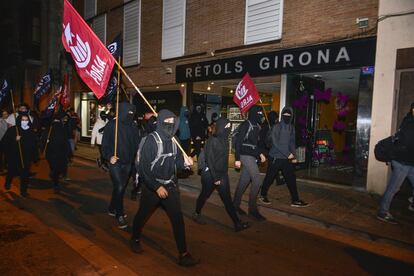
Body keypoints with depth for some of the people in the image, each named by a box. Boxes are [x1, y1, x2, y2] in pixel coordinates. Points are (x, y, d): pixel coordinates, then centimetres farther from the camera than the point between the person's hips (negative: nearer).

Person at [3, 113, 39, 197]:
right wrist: (15, 139, -24)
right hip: (14, 157, -1)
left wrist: (35, 157, 4)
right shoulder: (12, 130, -4)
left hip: (26, 158, 1)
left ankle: (24, 190, 15)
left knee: (25, 174, 0)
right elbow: (5, 141, -8)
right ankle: (7, 183, 48)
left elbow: (35, 146, 5)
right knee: (12, 172, 16)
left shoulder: (31, 132, 2)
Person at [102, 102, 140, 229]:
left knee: (122, 187, 14)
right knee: (119, 187, -9)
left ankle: (112, 209, 35)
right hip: (115, 162, -4)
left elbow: (137, 143, 8)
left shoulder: (133, 127, 4)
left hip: (128, 162, 5)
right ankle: (120, 215, 7)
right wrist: (109, 156, -19)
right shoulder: (111, 125, -7)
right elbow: (105, 143, -6)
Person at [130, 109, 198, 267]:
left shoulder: (174, 140, 0)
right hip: (152, 186, -4)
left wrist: (185, 162, -12)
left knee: (178, 218, -2)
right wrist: (157, 187, -21)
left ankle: (183, 254, 6)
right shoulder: (151, 140, -17)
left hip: (170, 185, 4)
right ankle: (135, 239, 44)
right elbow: (143, 167, -19)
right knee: (143, 214, 17)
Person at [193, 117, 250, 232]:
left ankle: (237, 223, 7)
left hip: (223, 174, 6)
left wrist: (224, 173, 14)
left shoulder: (225, 139, 4)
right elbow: (209, 160, -18)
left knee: (227, 199, 5)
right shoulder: (212, 141, -18)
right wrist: (215, 178, -19)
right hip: (210, 174, -6)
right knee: (204, 195, 13)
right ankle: (197, 214, 37)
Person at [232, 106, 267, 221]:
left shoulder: (256, 126, 14)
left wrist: (260, 153, 14)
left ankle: (235, 204, 23)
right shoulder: (246, 125, -11)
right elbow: (238, 142, -15)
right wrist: (237, 159, -17)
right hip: (246, 155, -8)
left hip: (252, 156, 8)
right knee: (257, 180, -12)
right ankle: (252, 208, -4)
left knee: (244, 181, 12)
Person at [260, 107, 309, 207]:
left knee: (291, 179, 3)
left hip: (287, 158, 5)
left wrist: (293, 155, 2)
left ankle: (295, 200, 10)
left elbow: (292, 143, 14)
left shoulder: (292, 128, 8)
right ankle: (263, 195, 26)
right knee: (269, 178, 6)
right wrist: (287, 154, -17)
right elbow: (275, 143, -16)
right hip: (275, 158, -5)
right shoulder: (276, 127, -10)